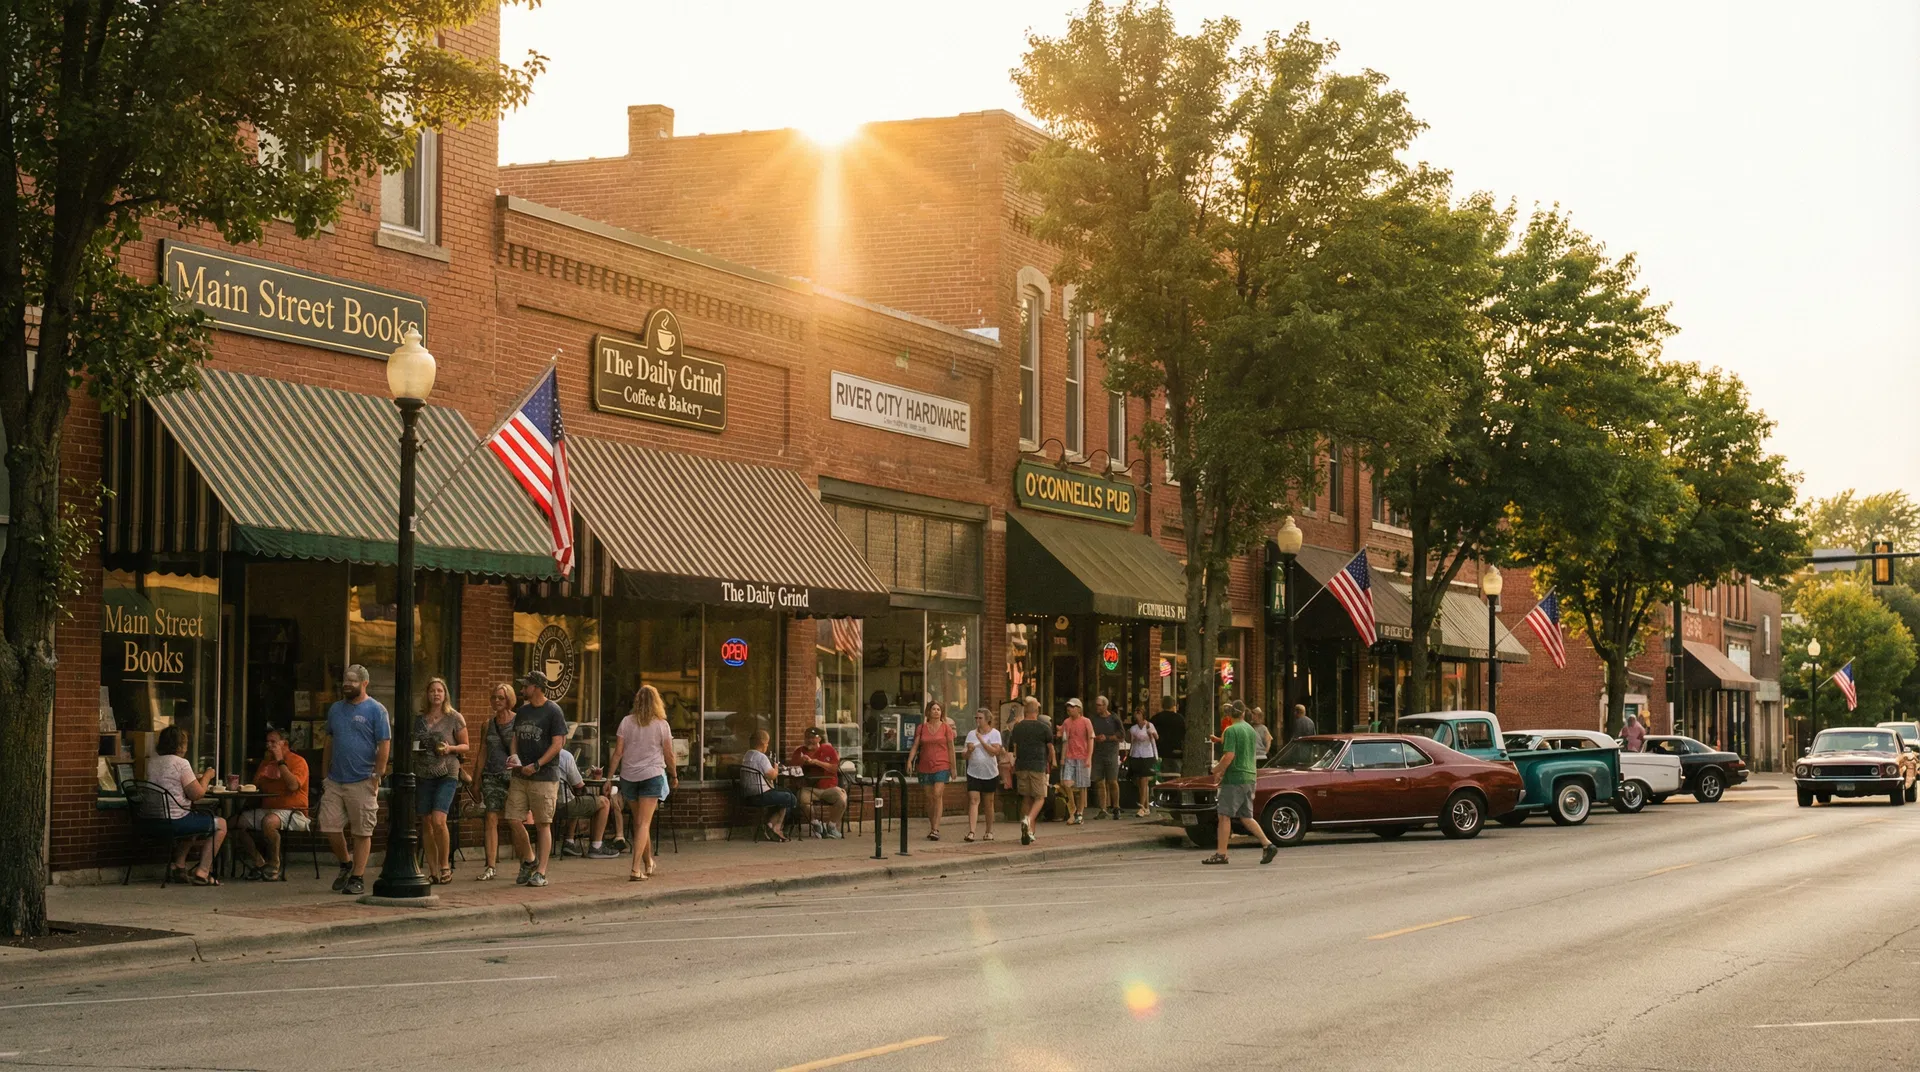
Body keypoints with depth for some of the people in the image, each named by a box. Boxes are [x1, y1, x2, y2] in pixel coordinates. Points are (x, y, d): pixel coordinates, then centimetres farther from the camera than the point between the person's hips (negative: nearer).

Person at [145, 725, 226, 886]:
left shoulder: (152, 762, 10)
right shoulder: (181, 763, -13)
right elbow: (197, 794, -15)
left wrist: (196, 777, 20)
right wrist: (206, 776, 3)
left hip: (153, 822, 8)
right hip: (176, 821, -8)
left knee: (193, 822, 37)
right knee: (220, 824, 10)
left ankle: (179, 866, 29)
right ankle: (202, 873, 3)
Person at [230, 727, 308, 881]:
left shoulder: (298, 761, -2)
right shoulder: (266, 763, 20)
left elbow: (293, 785, -19)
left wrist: (280, 761, -13)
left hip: (293, 812, -8)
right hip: (267, 809, 8)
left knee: (269, 821, -38)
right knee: (235, 821, -11)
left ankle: (273, 867, -20)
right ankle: (258, 863, -3)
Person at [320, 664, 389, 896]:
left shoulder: (376, 710, -4)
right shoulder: (336, 709, 13)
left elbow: (385, 745, -8)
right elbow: (329, 743, 18)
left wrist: (377, 776, -12)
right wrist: (326, 773, 13)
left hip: (362, 782, -6)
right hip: (335, 781, 6)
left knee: (362, 832, 0)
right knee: (329, 826, 3)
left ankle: (358, 877, 7)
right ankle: (346, 864, 25)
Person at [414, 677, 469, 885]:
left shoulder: (454, 718, 2)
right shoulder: (419, 719, 11)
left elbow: (465, 746, 6)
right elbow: (412, 745, 23)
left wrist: (450, 748, -13)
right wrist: (412, 749, 1)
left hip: (447, 774, -4)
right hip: (423, 774, 4)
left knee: (438, 820, -18)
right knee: (426, 823, 3)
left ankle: (445, 865, -2)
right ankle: (433, 871, 10)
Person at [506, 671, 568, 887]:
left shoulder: (553, 711, -6)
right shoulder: (522, 711, 15)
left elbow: (558, 743, -11)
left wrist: (536, 766, -16)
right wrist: (514, 756, 3)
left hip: (544, 777, -6)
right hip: (520, 775, 6)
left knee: (543, 824, -2)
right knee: (514, 820, 0)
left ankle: (541, 872, 2)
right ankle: (528, 860, 21)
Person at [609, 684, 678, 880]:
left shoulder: (626, 722, 1)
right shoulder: (662, 725, -2)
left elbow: (618, 753, -1)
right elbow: (668, 755, 2)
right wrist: (674, 776, 18)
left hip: (629, 776, 2)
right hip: (653, 775, -2)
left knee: (639, 822, 16)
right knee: (644, 823, -5)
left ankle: (648, 864, 31)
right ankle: (636, 869, -16)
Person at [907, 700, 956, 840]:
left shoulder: (946, 727, 2)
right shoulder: (922, 728, 8)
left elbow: (951, 748, 5)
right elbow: (915, 745, 2)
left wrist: (953, 767, 4)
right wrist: (910, 760, -13)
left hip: (941, 766, -3)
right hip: (925, 766, 3)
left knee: (938, 794, -15)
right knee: (929, 797, 7)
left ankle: (936, 829, -18)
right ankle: (932, 827, 18)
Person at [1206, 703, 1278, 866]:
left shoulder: (1230, 731, -11)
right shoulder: (1250, 730, 13)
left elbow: (1229, 756, -20)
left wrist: (1216, 770, -4)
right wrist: (1223, 770, 23)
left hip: (1234, 779, -8)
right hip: (1250, 778, 8)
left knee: (1224, 815, -2)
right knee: (1246, 817, 13)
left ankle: (1221, 854, -1)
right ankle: (1268, 845, 4)